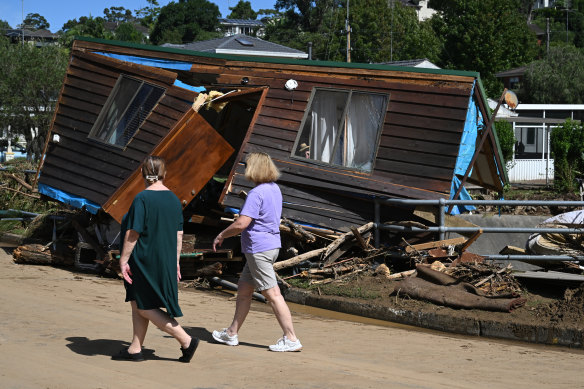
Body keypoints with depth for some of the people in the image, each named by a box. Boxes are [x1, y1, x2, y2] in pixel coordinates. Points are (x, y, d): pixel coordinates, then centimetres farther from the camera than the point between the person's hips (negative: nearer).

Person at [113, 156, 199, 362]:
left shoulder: (142, 199, -17)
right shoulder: (173, 199, 5)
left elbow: (132, 233, -18)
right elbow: (179, 234, 10)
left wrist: (123, 260, -11)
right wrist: (175, 262, 17)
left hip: (145, 262, -8)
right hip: (165, 261, 8)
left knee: (145, 308, 0)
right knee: (138, 304, 16)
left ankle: (186, 340, -3)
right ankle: (135, 349, 18)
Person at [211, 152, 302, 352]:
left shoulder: (256, 194, -19)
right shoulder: (274, 189, 11)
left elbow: (241, 224, -23)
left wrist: (221, 236, -7)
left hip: (259, 249, -10)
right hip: (271, 244, 10)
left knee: (272, 294, -7)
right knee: (243, 290, 17)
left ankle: (291, 339, -6)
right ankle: (232, 334, 27)